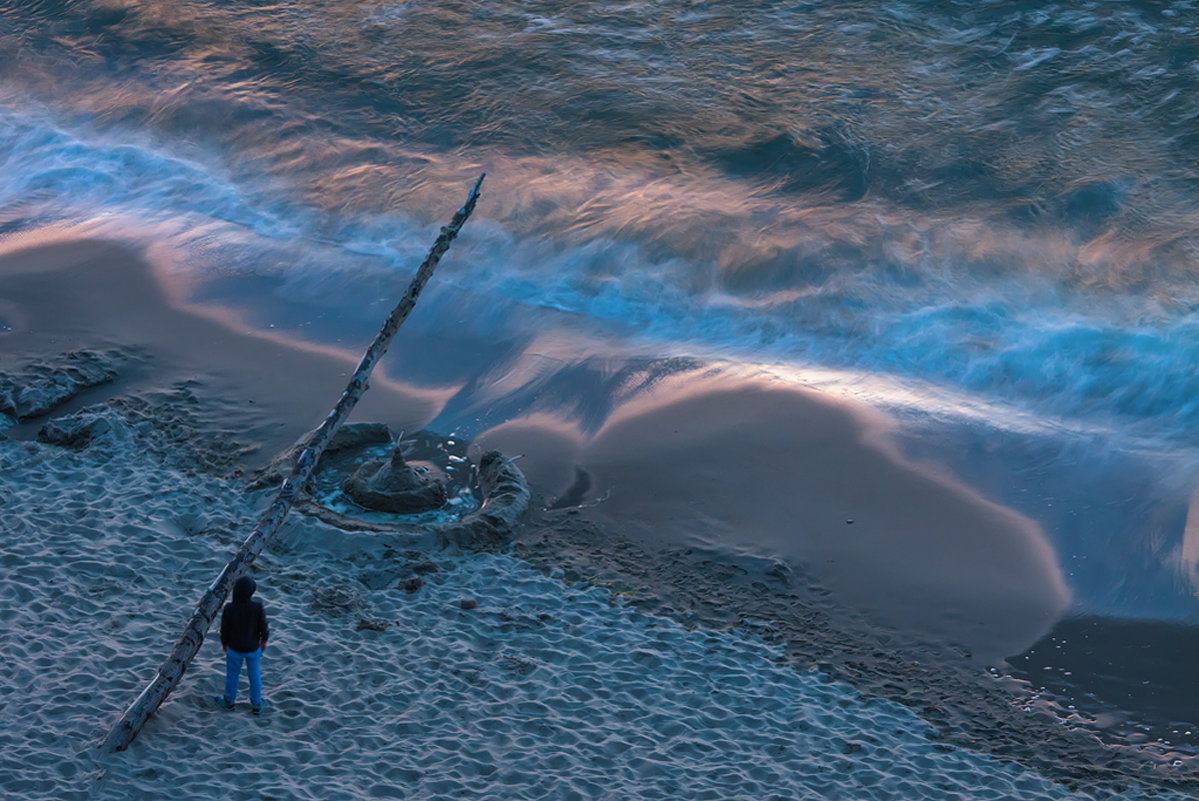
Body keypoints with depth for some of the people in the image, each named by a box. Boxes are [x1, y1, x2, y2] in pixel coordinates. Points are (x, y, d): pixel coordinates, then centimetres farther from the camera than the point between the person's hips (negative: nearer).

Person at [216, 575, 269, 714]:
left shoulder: (228, 609, -29)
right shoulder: (258, 608, -29)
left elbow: (224, 630, -14)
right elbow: (263, 627, -14)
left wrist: (224, 643, 7)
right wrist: (263, 640, 7)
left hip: (235, 649, 0)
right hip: (253, 648, 1)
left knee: (232, 674, 25)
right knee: (254, 675, 23)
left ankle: (229, 701, 47)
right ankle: (256, 705, 39)